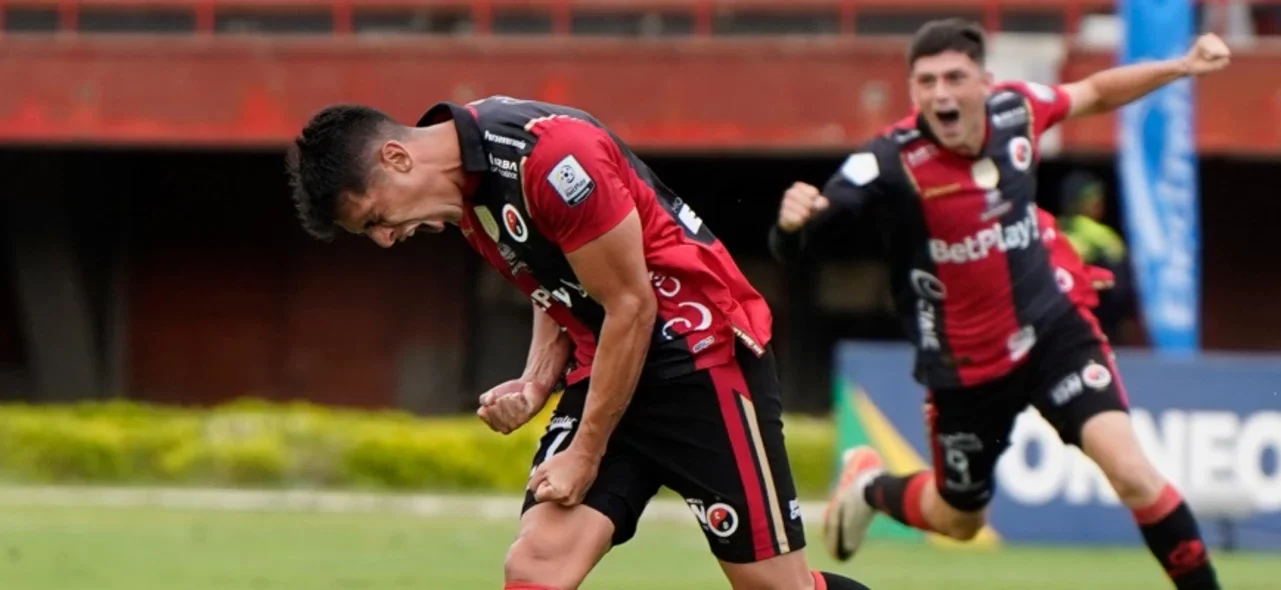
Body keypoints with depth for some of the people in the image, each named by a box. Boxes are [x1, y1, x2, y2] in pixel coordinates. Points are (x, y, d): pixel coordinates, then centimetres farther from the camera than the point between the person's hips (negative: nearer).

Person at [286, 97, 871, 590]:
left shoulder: (548, 154, -23)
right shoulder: (463, 190, 5)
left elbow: (631, 307, -17)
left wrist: (585, 455, -10)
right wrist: (535, 384, -1)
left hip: (704, 351, -8)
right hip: (607, 366, 8)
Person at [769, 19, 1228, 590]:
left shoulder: (1015, 110, -11)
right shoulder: (892, 161, -26)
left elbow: (1095, 92, 12)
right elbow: (788, 244, -37)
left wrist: (1183, 67, 2)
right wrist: (793, 219, -60)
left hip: (1053, 332, 2)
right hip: (964, 367, -2)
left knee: (1130, 471, -18)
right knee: (959, 521, 19)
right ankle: (869, 485, 51)